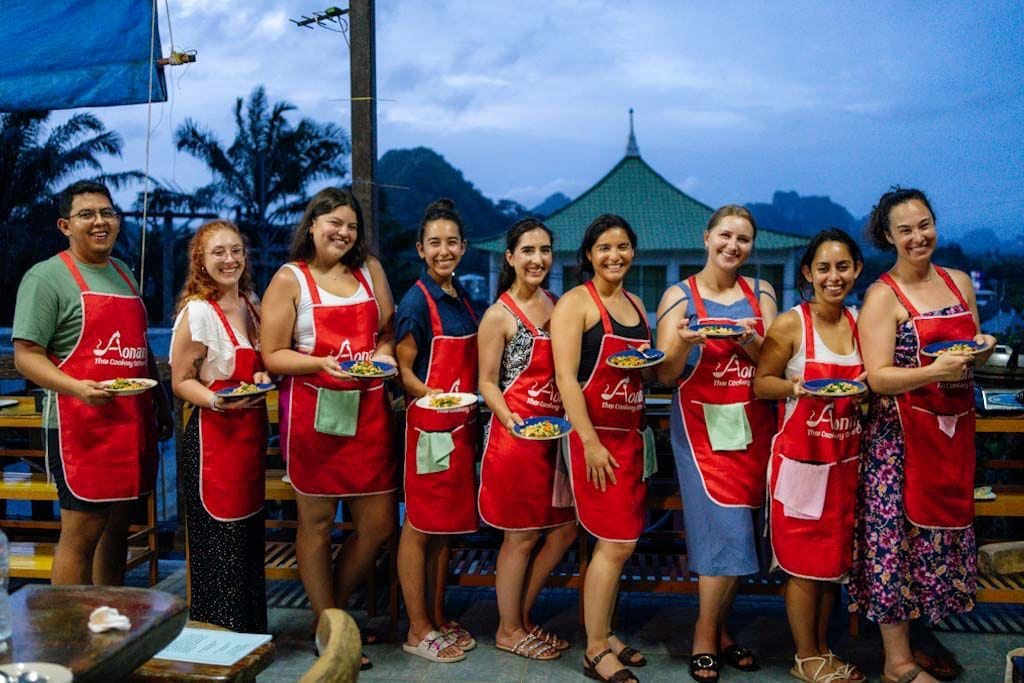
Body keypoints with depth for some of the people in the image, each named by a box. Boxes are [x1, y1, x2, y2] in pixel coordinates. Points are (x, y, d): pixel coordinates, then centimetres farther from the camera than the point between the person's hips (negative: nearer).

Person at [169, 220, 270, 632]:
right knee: (221, 539, -3)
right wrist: (218, 401, -26)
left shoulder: (251, 304, 10)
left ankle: (251, 635, 26)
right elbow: (181, 382, -9)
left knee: (250, 533, 13)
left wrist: (265, 376, 1)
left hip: (251, 431, 7)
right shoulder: (197, 312, -12)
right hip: (214, 436, -7)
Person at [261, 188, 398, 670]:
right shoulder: (290, 278, -1)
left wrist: (383, 353, -5)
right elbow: (272, 356, -4)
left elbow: (388, 330, 17)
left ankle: (333, 608, 31)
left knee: (378, 525, 7)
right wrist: (322, 363, -19)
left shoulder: (370, 269, 12)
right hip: (313, 413, -4)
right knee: (316, 522, 6)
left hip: (368, 412, 5)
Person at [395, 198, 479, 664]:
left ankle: (438, 618, 25)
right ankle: (418, 630, 11)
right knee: (420, 525, 1)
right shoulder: (417, 300, -10)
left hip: (461, 423, 8)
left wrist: (470, 405, 4)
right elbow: (403, 369, -11)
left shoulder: (462, 297, 12)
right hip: (428, 425, -7)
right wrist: (433, 395, -26)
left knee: (447, 524, 14)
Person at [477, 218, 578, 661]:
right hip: (517, 434, -7)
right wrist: (511, 419, -23)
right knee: (521, 536, 4)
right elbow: (487, 382, -9)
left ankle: (521, 615, 30)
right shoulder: (499, 316, -10)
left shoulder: (558, 305, 9)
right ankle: (509, 631, 23)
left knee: (565, 528, 12)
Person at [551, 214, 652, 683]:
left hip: (632, 434, 7)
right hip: (595, 436, -7)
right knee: (616, 543, -6)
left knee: (618, 542, 11)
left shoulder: (637, 305, 14)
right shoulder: (575, 302, -8)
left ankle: (604, 635, 25)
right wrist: (590, 443, -21)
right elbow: (565, 376, -16)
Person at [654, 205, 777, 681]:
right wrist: (683, 344, -24)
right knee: (728, 533, -9)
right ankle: (706, 638, 9)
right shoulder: (679, 296, -1)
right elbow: (665, 375, -4)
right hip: (702, 426, -4)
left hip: (753, 424, 4)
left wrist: (751, 344, -17)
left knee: (737, 534, 6)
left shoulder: (761, 294, 10)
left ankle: (717, 630, 23)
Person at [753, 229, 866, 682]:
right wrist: (798, 386, -23)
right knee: (804, 560, 3)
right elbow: (760, 383, -8)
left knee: (835, 558, 14)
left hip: (846, 458, 5)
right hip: (801, 457, -5)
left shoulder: (862, 323, 5)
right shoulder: (790, 325, -10)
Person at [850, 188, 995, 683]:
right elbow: (878, 377, -16)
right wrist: (934, 371, -29)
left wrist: (982, 349, -4)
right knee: (896, 534, -1)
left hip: (954, 429, 6)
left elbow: (971, 357, 18)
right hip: (901, 434, -6)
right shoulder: (882, 296, -9)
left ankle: (910, 636, 27)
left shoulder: (960, 283, 8)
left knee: (940, 529, 11)